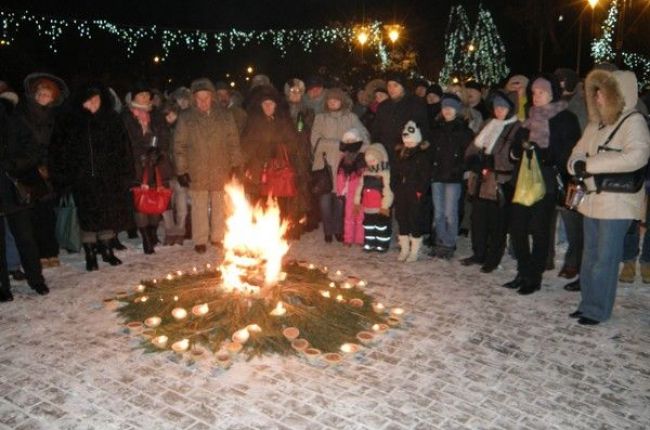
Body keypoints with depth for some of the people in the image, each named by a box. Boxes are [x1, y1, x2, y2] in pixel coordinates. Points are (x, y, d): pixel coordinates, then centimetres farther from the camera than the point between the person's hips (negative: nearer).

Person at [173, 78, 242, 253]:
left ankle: (217, 237, 23)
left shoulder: (225, 116, 4)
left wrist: (235, 164, 1)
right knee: (199, 206, 6)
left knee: (219, 205, 9)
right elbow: (179, 145, 0)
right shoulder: (186, 118, 0)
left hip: (220, 171, 1)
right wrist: (182, 170, -4)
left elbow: (233, 141, 7)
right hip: (197, 172, -1)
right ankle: (200, 240, 16)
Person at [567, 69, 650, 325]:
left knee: (605, 258, -1)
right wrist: (577, 165, -10)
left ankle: (598, 309, 10)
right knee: (590, 255, 14)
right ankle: (588, 302, 26)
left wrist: (591, 164, -21)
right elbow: (578, 153, 15)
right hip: (592, 199, 7)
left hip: (618, 202, -7)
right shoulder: (596, 124, 14)